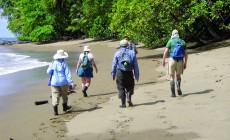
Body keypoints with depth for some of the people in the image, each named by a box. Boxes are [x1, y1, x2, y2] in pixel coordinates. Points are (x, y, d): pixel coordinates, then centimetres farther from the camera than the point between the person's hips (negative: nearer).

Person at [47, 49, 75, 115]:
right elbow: (68, 74, -13)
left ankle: (55, 111, -9)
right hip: (63, 82, -1)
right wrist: (71, 83, -14)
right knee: (64, 95, 20)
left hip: (54, 82, 1)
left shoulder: (53, 63, -2)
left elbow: (48, 72, 5)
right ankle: (65, 107, 36)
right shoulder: (64, 64, -7)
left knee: (55, 96, -1)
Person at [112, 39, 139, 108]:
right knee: (130, 86, 18)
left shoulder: (117, 53, 3)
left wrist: (113, 74, 10)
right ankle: (129, 98, -5)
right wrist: (137, 75, 8)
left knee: (121, 88, 4)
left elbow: (114, 65, 2)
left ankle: (123, 104, 2)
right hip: (129, 73, 1)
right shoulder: (132, 53, 5)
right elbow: (136, 65, 4)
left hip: (120, 72, -1)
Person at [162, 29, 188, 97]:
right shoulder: (183, 42, 10)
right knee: (178, 75, 20)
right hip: (180, 61, 2)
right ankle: (178, 88, -4)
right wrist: (185, 63, 13)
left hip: (172, 60, -2)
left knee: (172, 77, 6)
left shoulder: (170, 41, 2)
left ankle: (173, 93, -1)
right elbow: (186, 54, 7)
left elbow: (166, 52, -5)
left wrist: (163, 61, 3)